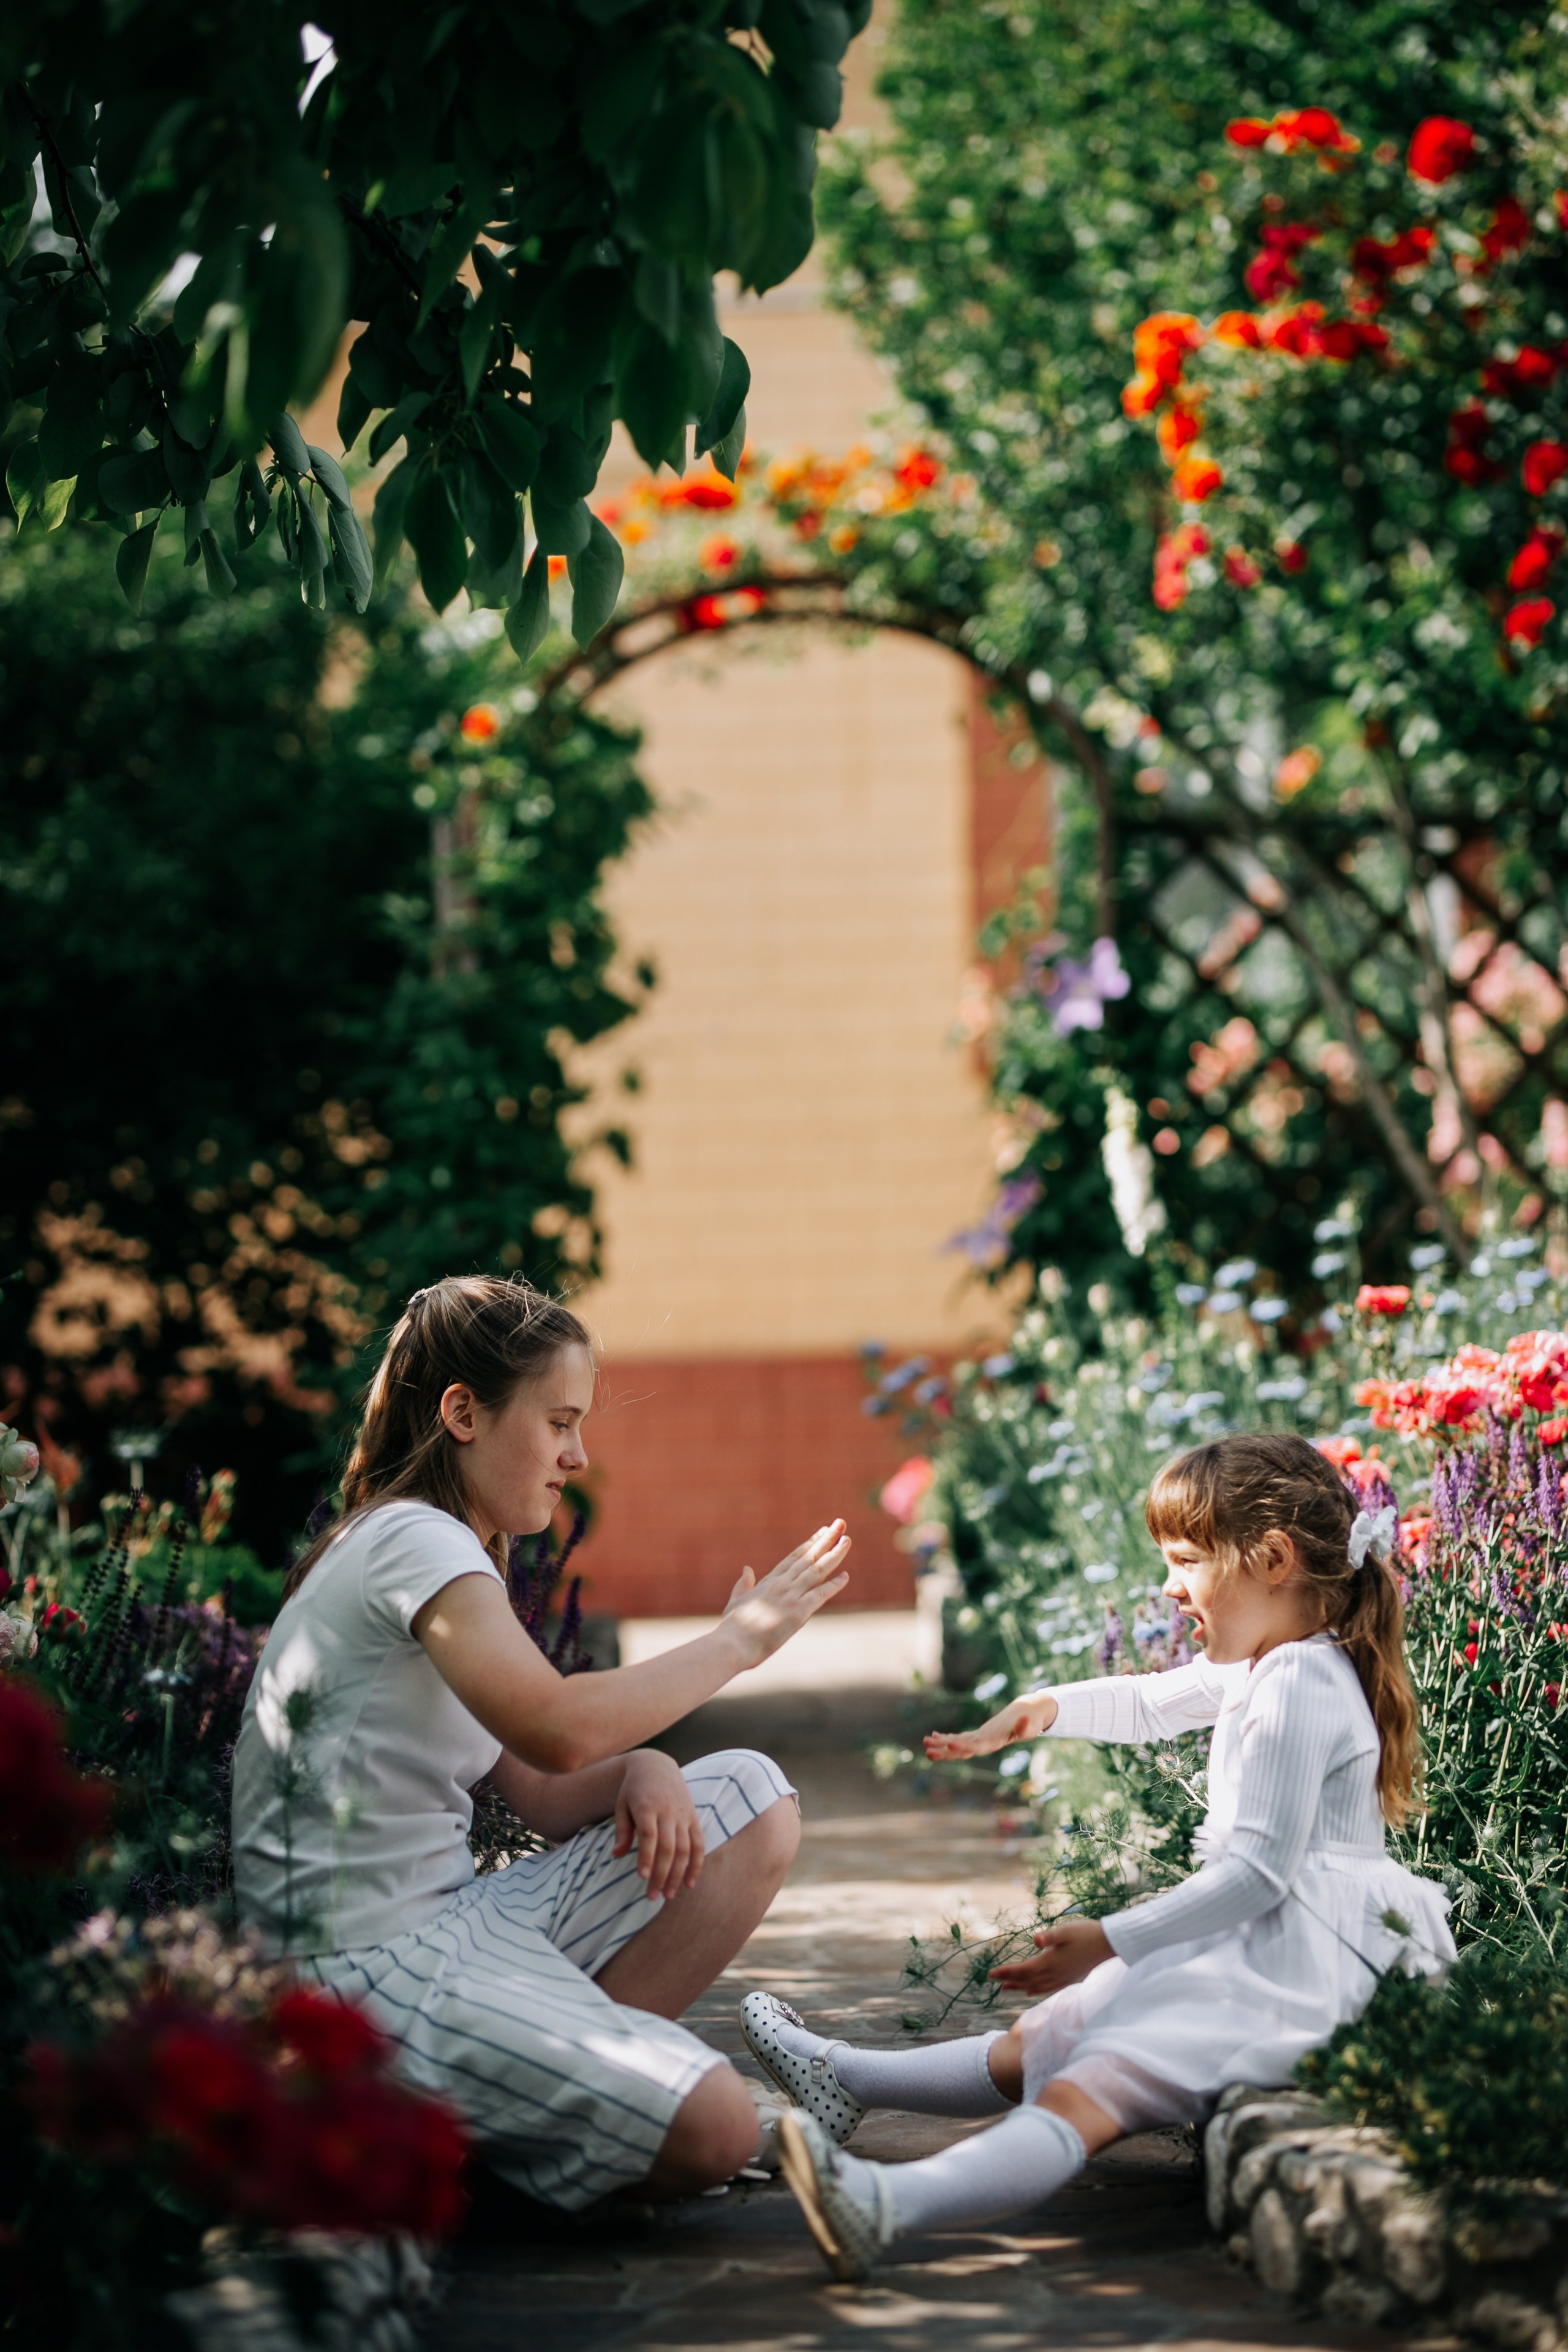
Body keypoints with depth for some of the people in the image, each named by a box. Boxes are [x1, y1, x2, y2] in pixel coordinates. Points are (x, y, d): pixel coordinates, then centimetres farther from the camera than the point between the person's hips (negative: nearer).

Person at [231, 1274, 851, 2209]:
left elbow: (550, 1798, 15)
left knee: (753, 1801, 6)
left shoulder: (454, 1558, 20)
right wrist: (738, 1640, -14)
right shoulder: (407, 1539, -12)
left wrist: (642, 1770, -7)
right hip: (368, 1965, -10)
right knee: (714, 2130, -23)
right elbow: (557, 1728, -27)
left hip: (456, 1921, 10)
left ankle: (571, 2068, -2)